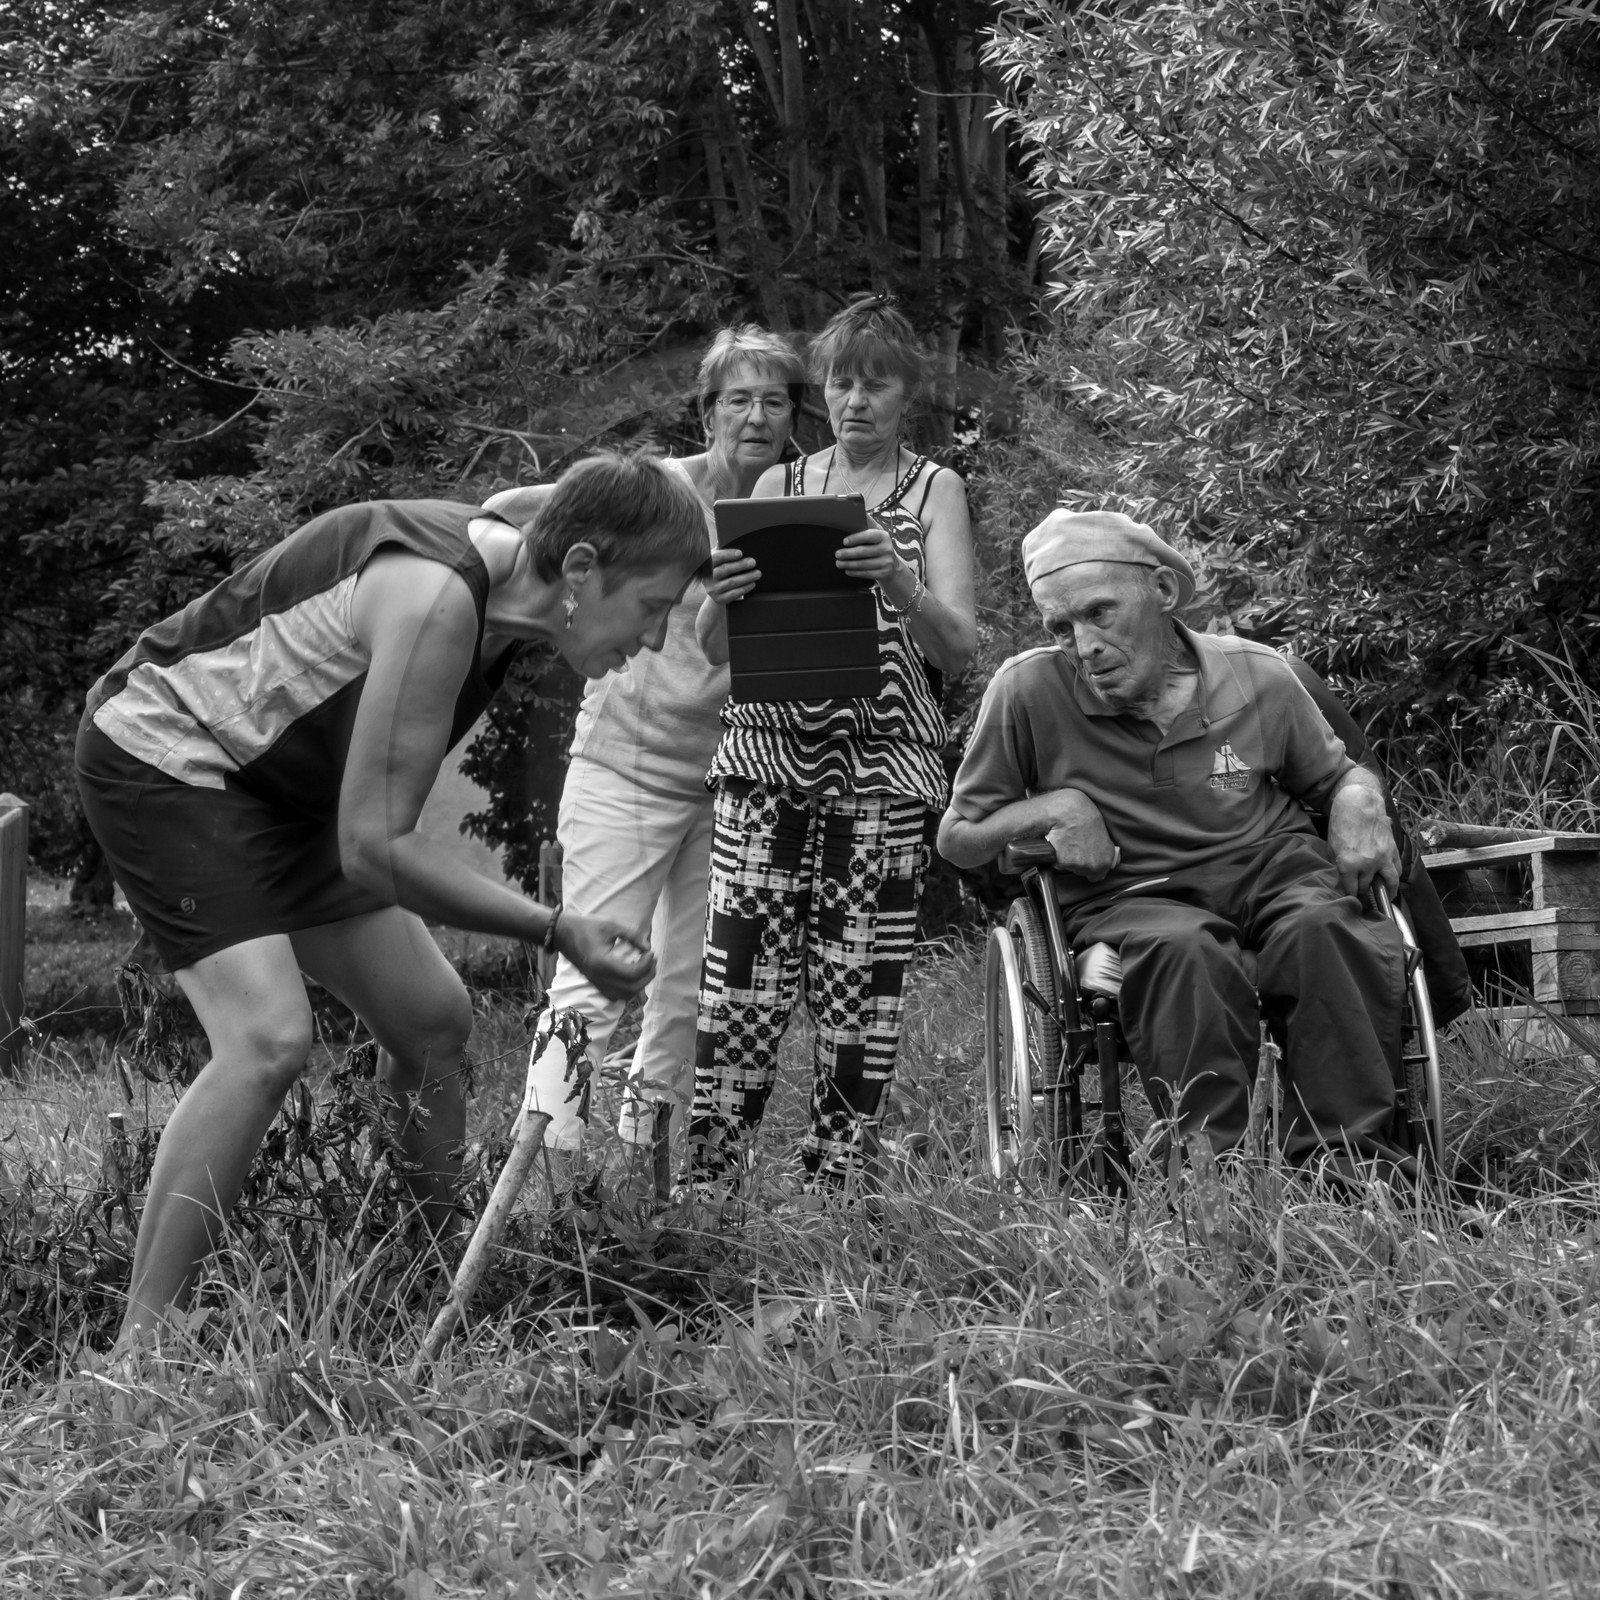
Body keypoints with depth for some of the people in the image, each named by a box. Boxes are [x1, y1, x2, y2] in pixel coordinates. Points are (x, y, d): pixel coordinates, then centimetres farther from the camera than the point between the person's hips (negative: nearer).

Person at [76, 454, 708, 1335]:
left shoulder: (507, 564, -5)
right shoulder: (436, 601, -32)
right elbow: (373, 847, -31)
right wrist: (556, 932, -30)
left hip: (274, 785, 10)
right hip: (162, 755, -10)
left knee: (432, 1022, 8)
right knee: (268, 1040, -25)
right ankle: (138, 1345, -22)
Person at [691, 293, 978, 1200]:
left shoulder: (934, 491, 9)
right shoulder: (778, 488, 14)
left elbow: (958, 648, -4)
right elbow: (717, 647, 8)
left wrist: (898, 585, -24)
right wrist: (721, 599, -16)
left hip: (884, 769, -1)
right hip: (768, 757, 1)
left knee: (861, 991, -5)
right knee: (742, 984, -9)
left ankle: (834, 1192, 2)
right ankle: (705, 1196, -6)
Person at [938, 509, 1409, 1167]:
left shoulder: (1257, 675, 5)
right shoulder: (1029, 690, -2)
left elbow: (1338, 776, 23)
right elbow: (956, 838, 7)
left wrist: (1359, 805, -1)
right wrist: (1050, 808, -10)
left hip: (1270, 867, 2)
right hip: (1128, 896, -2)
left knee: (1326, 931, -32)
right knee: (1185, 953, -37)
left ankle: (1344, 1157, -27)